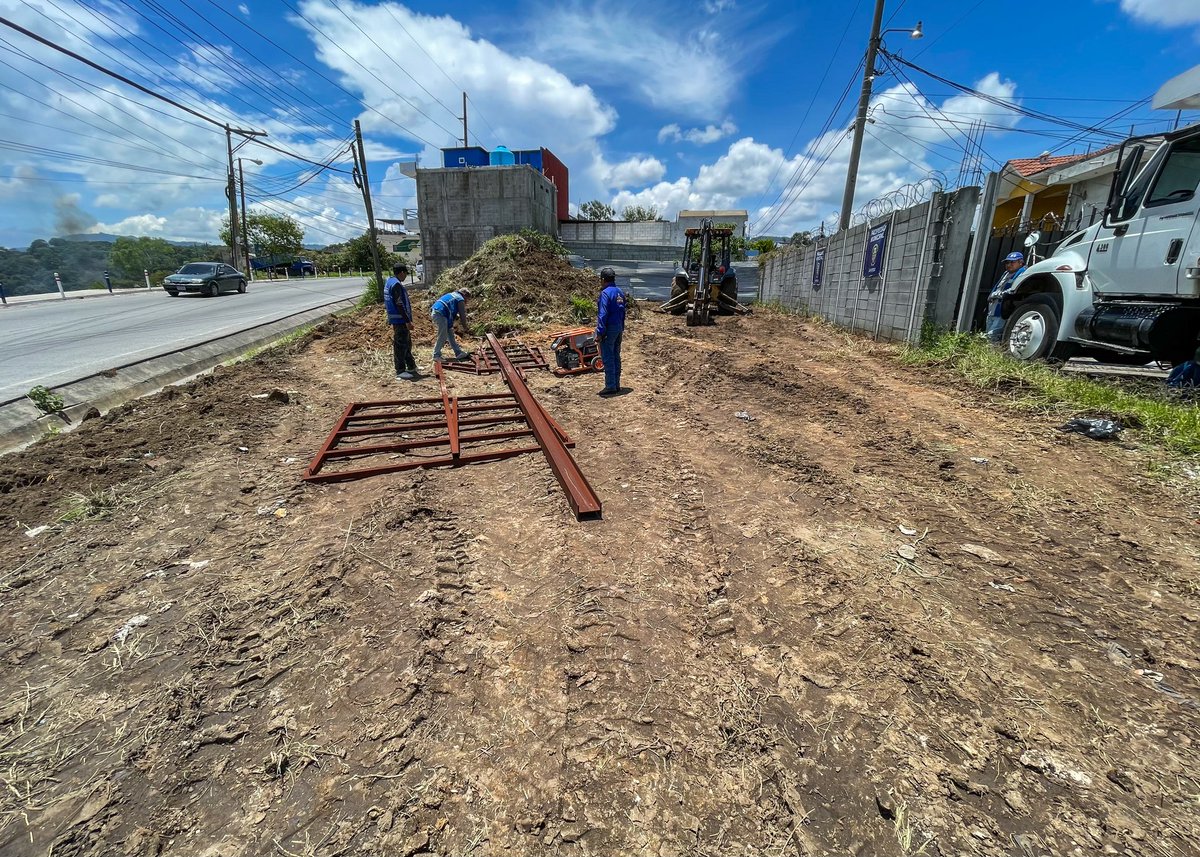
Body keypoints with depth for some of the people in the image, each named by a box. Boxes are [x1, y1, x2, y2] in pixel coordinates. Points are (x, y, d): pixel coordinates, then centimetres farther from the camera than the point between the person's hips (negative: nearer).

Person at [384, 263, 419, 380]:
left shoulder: (389, 282, 16)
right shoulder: (396, 284, -17)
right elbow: (399, 305, -23)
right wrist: (408, 321, -22)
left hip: (395, 319, 11)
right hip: (400, 320, -11)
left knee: (407, 344, 18)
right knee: (400, 345, -5)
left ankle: (411, 368, 28)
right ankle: (400, 372, 0)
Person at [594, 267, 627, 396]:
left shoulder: (605, 293, -16)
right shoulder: (620, 292, 10)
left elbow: (603, 315, -20)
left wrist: (599, 333, -18)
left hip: (609, 329, -9)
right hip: (619, 328, 9)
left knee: (608, 359, -4)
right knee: (616, 357, 13)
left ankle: (610, 387, -2)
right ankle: (616, 385, 19)